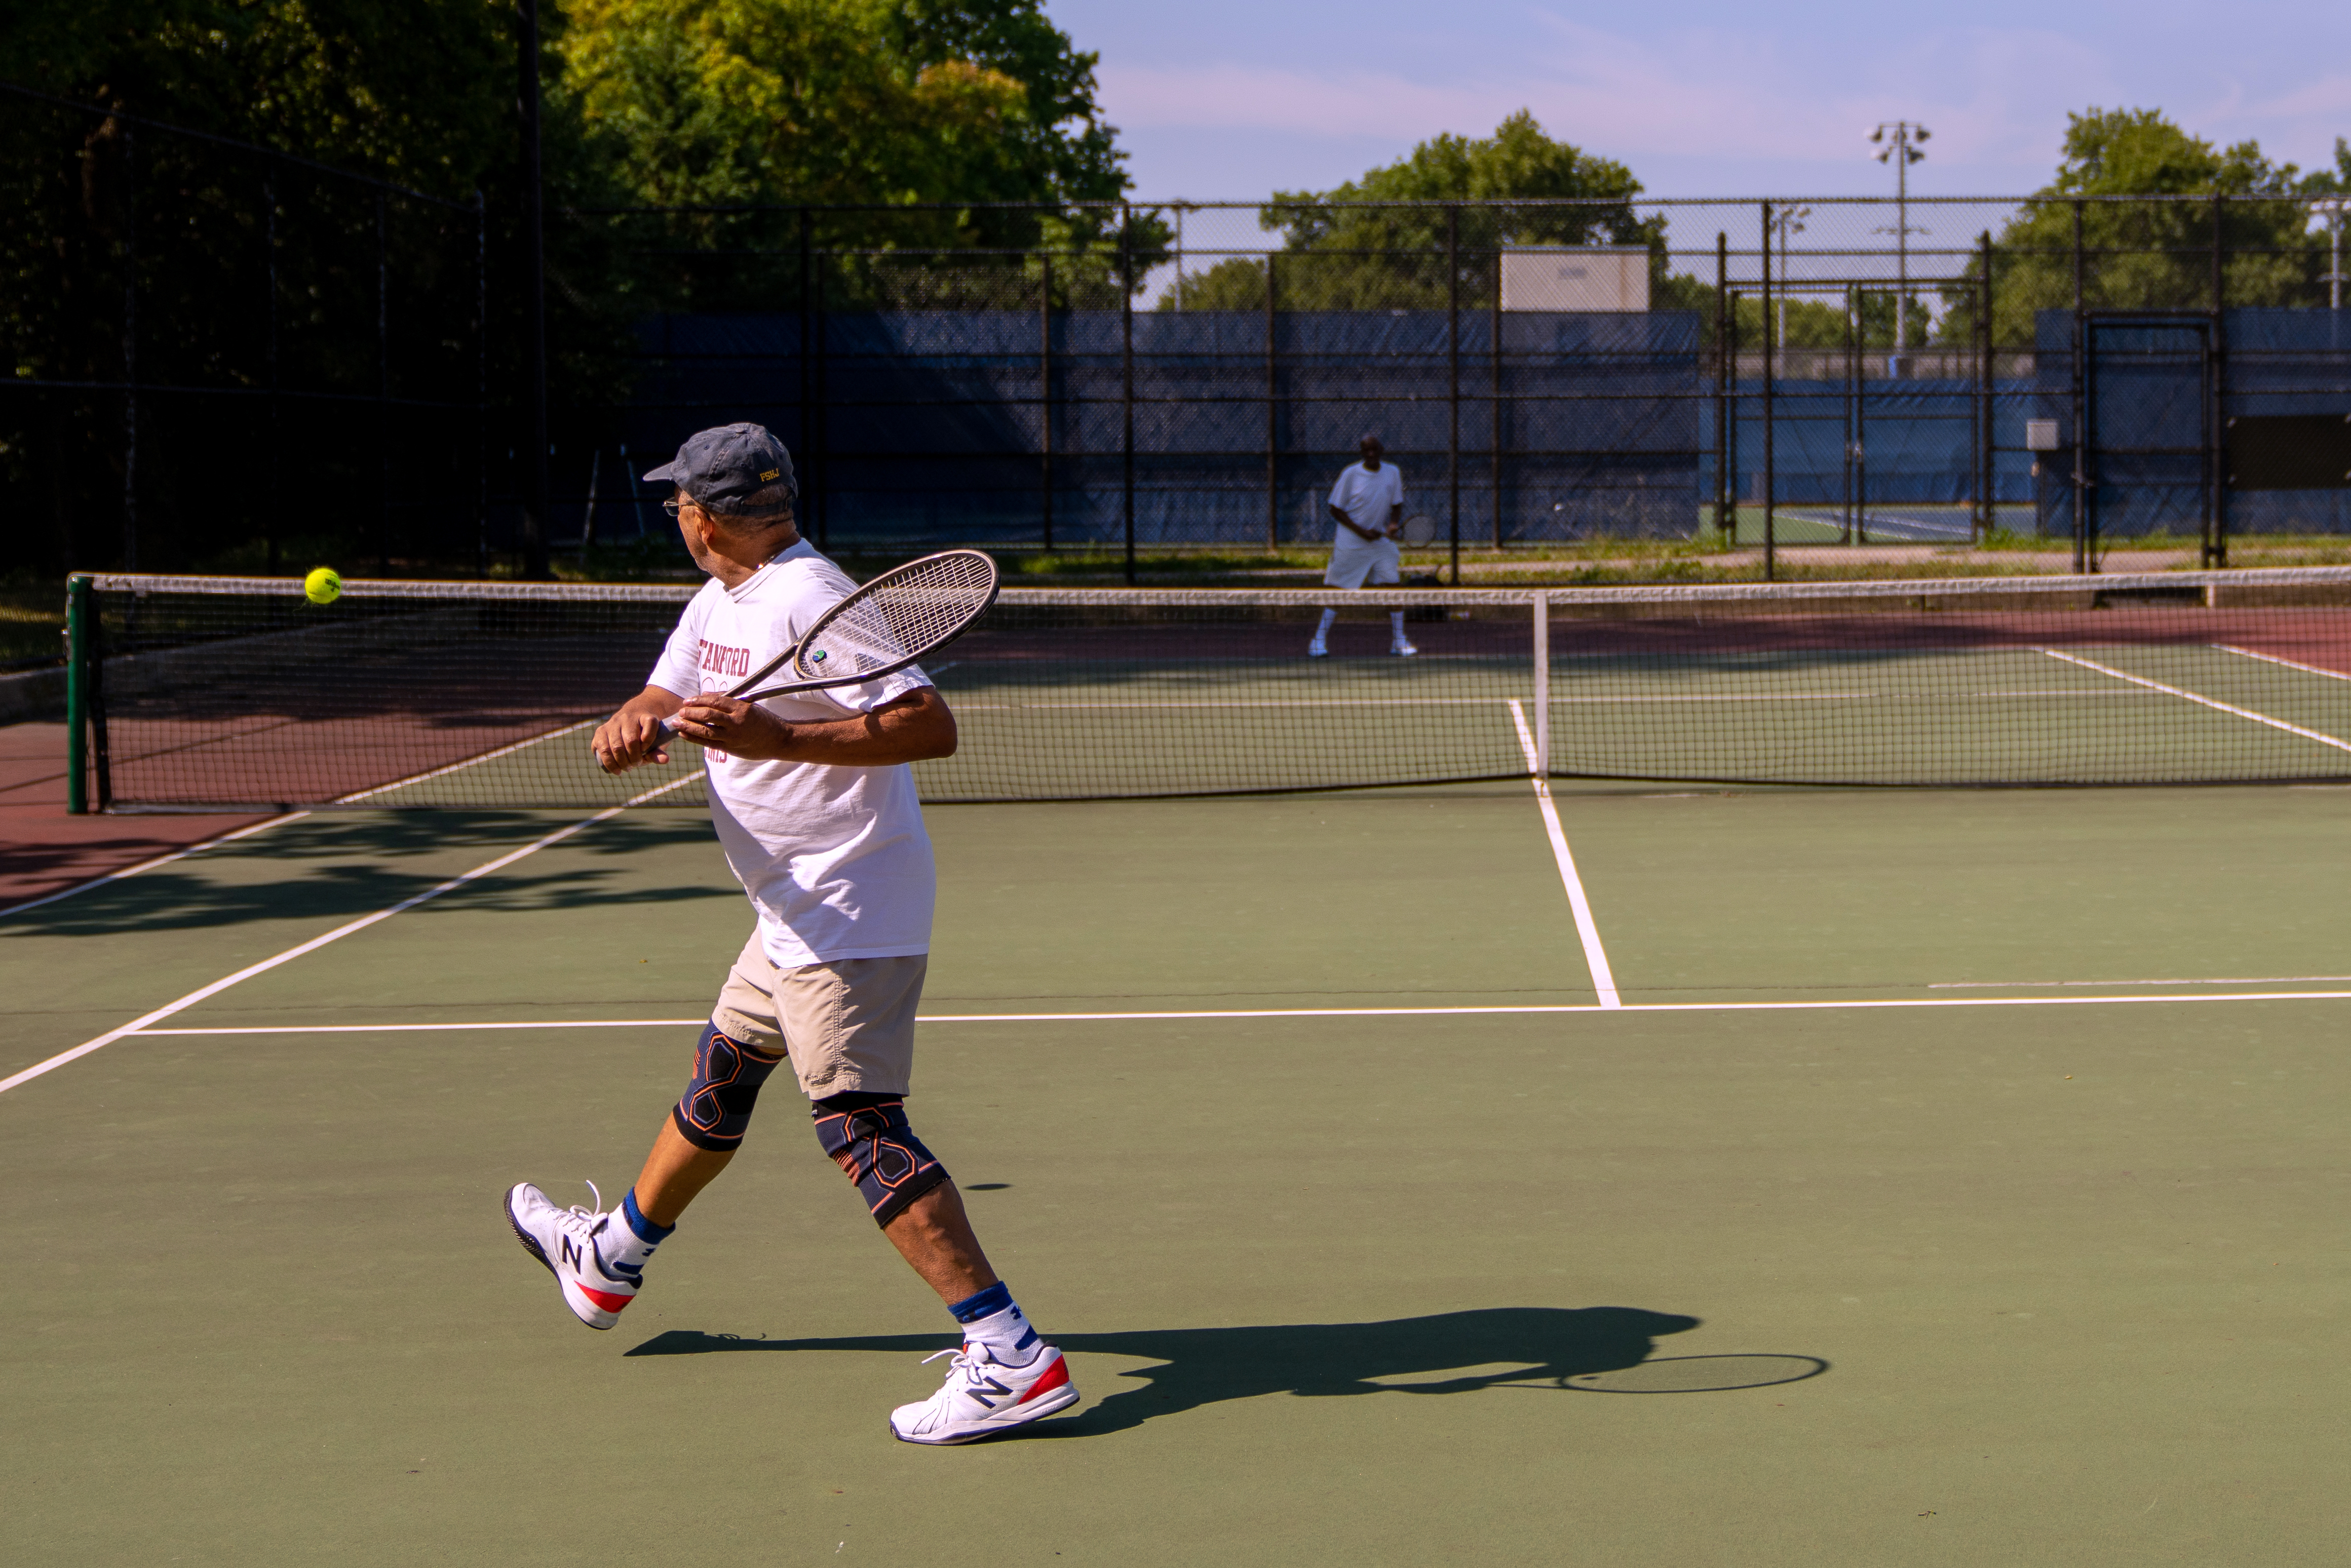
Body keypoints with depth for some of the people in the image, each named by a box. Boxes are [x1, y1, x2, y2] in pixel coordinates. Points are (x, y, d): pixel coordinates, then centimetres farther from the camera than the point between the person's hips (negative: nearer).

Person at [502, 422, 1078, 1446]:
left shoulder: (812, 601, -20)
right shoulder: (718, 604, 11)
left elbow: (932, 726, -28)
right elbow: (659, 702, 10)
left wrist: (777, 735, -35)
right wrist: (630, 727, -16)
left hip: (850, 911, -10)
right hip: (796, 910, 10)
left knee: (858, 1121, -16)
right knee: (721, 1073, 25)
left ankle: (1012, 1359, -20)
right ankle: (609, 1261, 47)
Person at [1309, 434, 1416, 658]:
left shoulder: (1392, 473, 2)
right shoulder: (1351, 475, -9)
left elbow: (1397, 506, 10)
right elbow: (1336, 510, -7)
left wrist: (1394, 524, -12)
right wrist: (1362, 531, -16)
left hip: (1381, 541, 4)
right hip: (1350, 543, -4)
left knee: (1393, 585, -3)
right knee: (1337, 591, -4)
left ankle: (1398, 640, 7)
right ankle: (1319, 641, 4)